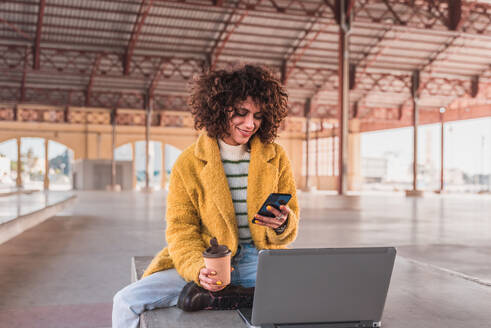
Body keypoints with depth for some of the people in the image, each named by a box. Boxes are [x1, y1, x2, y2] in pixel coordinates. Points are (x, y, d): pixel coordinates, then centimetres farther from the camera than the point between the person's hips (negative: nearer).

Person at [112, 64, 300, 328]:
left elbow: (290, 227, 9)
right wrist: (199, 269, -22)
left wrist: (282, 224, -16)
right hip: (209, 263, -1)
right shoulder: (188, 163, -1)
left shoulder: (276, 158, 5)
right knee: (126, 301, -18)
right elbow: (180, 230, -2)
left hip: (261, 261, 2)